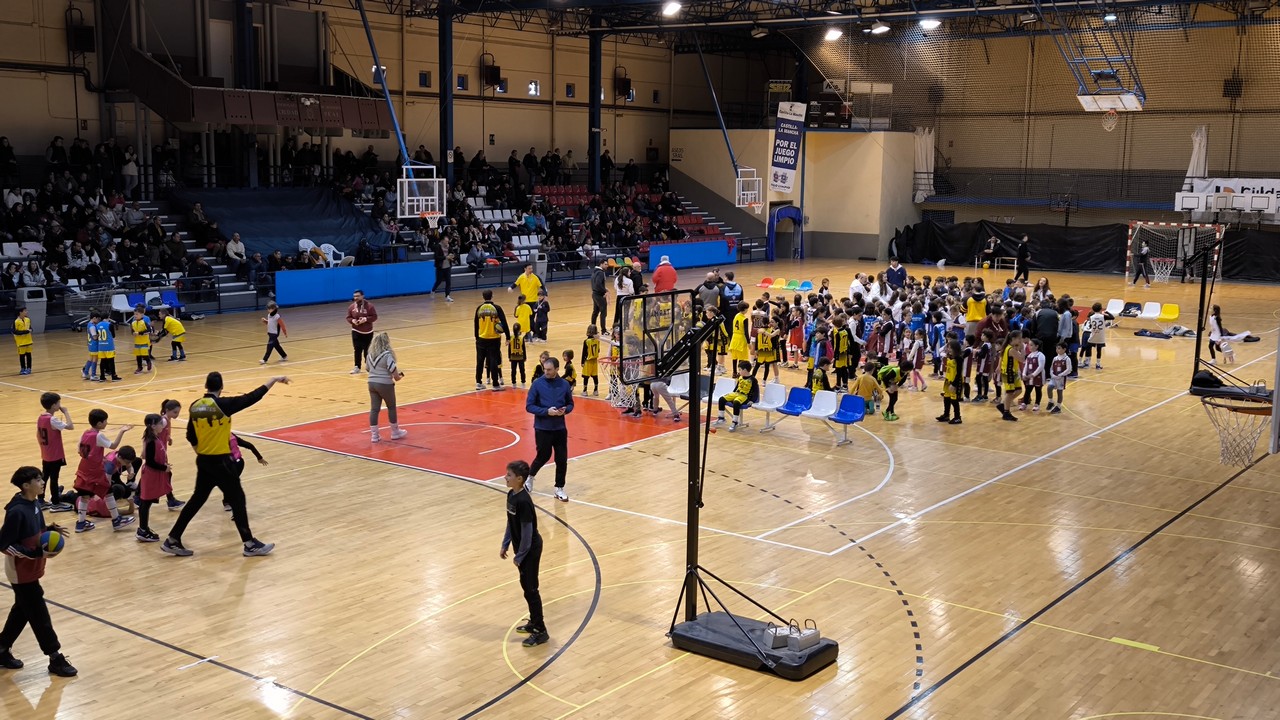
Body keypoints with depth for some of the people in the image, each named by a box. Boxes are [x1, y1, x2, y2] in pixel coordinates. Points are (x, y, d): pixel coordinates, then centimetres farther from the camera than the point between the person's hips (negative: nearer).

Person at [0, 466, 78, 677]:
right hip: (21, 572, -9)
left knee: (22, 611, 20)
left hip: (31, 569, 9)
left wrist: (49, 529, -4)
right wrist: (37, 553, -26)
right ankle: (55, 659, 12)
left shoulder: (34, 503, 0)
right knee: (39, 614, 1)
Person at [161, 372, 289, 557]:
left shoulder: (195, 406, 2)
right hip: (220, 461, -6)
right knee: (237, 499, 4)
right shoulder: (223, 404, -17)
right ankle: (250, 544, 9)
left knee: (197, 499, 17)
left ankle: (172, 541, 20)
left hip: (203, 461, 6)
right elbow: (252, 398, -15)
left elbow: (190, 436, 10)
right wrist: (273, 380, -7)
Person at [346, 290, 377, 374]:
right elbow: (348, 317, 6)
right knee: (357, 349, -7)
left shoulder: (369, 306, -10)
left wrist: (366, 319, -24)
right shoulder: (351, 307, -1)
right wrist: (352, 320, -17)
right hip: (356, 332, 2)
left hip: (368, 332, -2)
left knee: (367, 350, 5)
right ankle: (357, 367, -2)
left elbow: (374, 317, -9)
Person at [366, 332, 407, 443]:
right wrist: (398, 377, -3)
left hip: (372, 383, 6)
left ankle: (374, 435, 10)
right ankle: (395, 432, 25)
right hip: (385, 384, -6)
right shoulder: (387, 354, -16)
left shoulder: (370, 354, 5)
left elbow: (368, 369, 13)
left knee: (374, 409, 9)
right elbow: (393, 370, -21)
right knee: (391, 407, 13)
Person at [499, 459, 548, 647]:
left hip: (530, 550, -9)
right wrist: (505, 545, 15)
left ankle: (540, 631, 7)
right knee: (526, 586, 19)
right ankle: (534, 622, 33)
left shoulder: (523, 501, -27)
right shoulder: (511, 495, 1)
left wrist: (519, 556, -16)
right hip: (521, 547, 9)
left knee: (530, 589, -2)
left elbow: (527, 532, -23)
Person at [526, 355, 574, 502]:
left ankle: (559, 488, 18)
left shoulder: (564, 384, -1)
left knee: (562, 459, 3)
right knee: (544, 456, 8)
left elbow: (570, 404, 11)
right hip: (542, 428, -2)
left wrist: (565, 410, -12)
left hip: (560, 428, 3)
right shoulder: (537, 384, -9)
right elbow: (529, 406, -8)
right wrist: (546, 411, -20)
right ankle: (530, 476, 37)